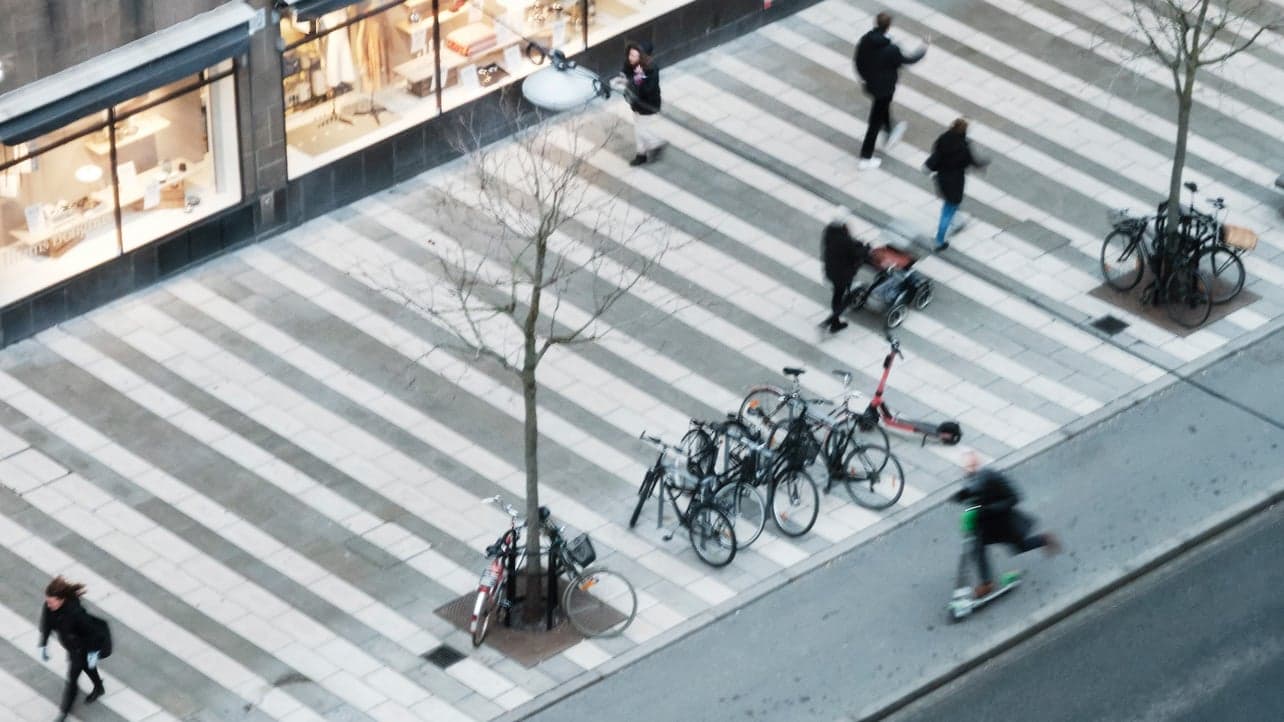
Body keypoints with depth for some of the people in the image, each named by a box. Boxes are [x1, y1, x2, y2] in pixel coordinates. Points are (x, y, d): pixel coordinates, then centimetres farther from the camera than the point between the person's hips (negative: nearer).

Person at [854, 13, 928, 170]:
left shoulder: (864, 41, -16)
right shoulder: (891, 49, -32)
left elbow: (857, 60, -3)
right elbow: (907, 60, -14)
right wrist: (925, 48, 1)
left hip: (870, 84, 6)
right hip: (885, 87, -6)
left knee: (883, 106, 34)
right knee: (876, 121, 7)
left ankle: (890, 133, 58)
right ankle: (866, 158, 16)